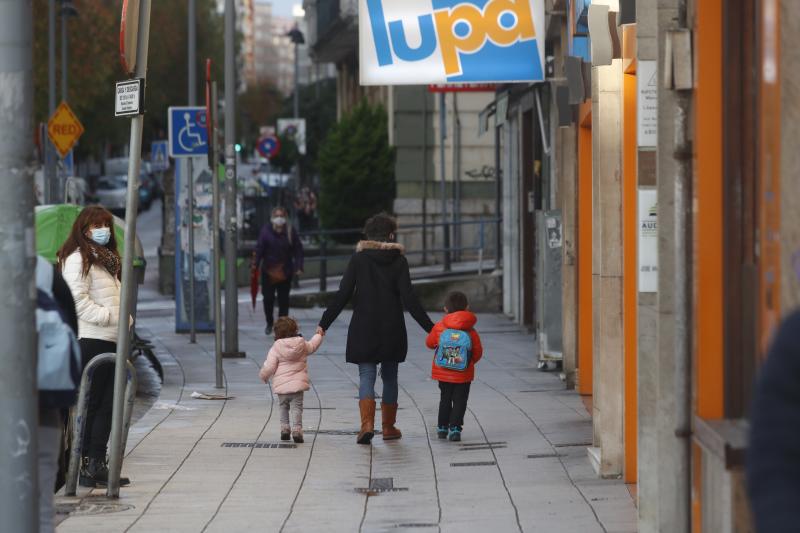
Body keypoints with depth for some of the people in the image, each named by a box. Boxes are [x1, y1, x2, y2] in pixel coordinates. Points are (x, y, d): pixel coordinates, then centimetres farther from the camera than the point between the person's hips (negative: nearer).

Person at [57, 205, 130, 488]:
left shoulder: (109, 259, 22)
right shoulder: (77, 258, -7)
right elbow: (77, 298, -16)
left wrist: (124, 320, 9)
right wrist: (107, 316, -16)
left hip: (111, 341, 9)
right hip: (90, 340, -9)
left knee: (107, 404, 8)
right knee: (90, 403, -5)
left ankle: (97, 462, 12)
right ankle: (84, 463, -1)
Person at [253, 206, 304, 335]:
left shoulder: (291, 232, -1)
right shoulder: (266, 230, -2)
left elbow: (298, 250, -2)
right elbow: (260, 247, -4)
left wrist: (298, 266, -12)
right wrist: (255, 263, -15)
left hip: (285, 271, 0)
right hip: (268, 271, 0)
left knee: (284, 300, 4)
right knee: (268, 298, 4)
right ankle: (269, 323, 25)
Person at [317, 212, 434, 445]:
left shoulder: (358, 259, -2)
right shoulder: (399, 261, -3)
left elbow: (342, 295, -5)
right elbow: (409, 299, -9)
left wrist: (324, 323, 1)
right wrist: (429, 327, -6)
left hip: (363, 330, 0)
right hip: (392, 330, 0)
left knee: (366, 376, 0)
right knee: (390, 377, 15)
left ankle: (367, 423, -20)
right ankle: (389, 427, 19)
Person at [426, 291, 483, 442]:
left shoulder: (439, 327, -7)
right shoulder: (471, 331, -7)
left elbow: (430, 343, 7)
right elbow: (478, 352, -1)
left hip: (443, 373, 2)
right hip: (464, 374, -2)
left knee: (445, 399, 17)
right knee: (460, 401, 4)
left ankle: (443, 427, 21)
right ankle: (455, 427, -7)